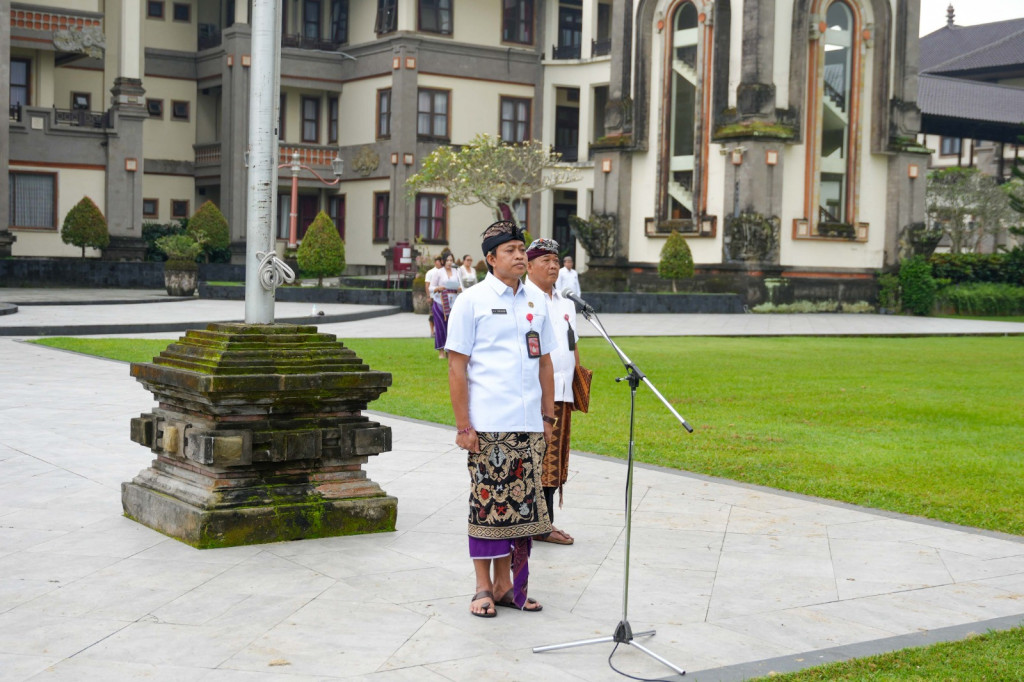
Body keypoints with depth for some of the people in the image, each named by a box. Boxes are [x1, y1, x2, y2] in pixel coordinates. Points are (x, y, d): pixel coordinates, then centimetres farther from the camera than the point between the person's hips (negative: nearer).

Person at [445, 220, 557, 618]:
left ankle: (505, 584, 19)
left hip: (528, 425, 5)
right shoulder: (471, 301, -2)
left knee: (520, 504, 7)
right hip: (488, 425, -5)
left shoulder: (536, 302, 13)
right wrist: (463, 425, -10)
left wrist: (548, 416, 13)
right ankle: (484, 588, 11)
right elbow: (457, 366, -5)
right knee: (486, 503, 0)